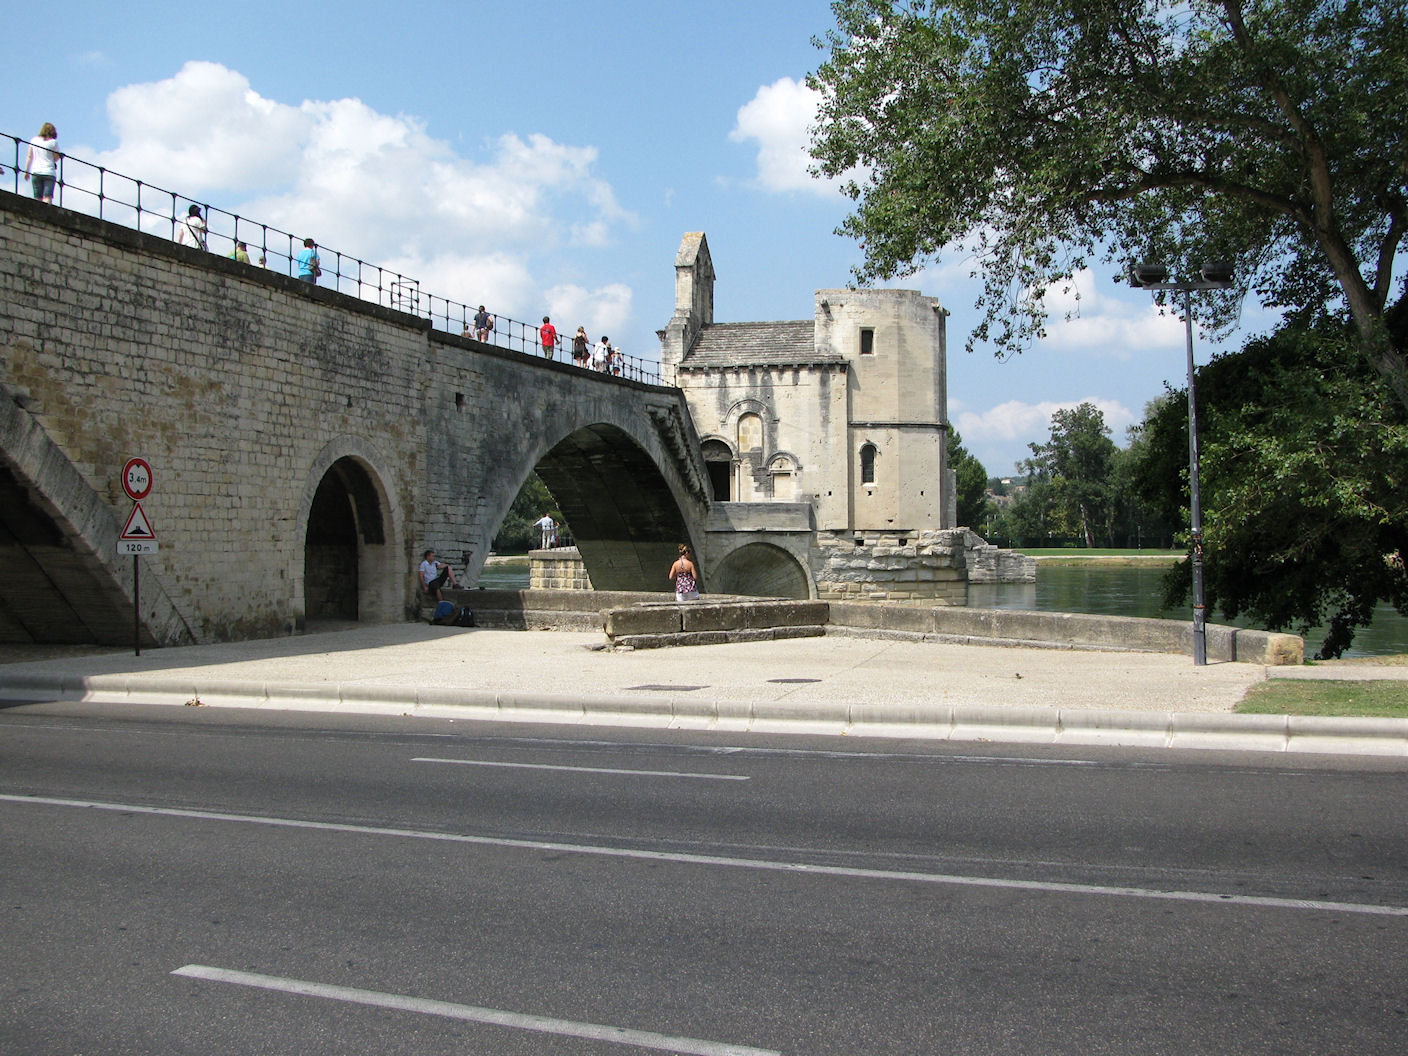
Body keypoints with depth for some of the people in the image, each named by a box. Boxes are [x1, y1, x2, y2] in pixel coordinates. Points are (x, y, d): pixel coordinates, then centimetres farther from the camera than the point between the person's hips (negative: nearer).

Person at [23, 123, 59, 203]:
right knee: (48, 197, -11)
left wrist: (26, 171, 13)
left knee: (38, 198, 2)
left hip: (35, 172, 3)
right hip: (49, 172, -3)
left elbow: (29, 157, 10)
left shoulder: (34, 140, 11)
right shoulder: (53, 142, 1)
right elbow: (56, 158, 3)